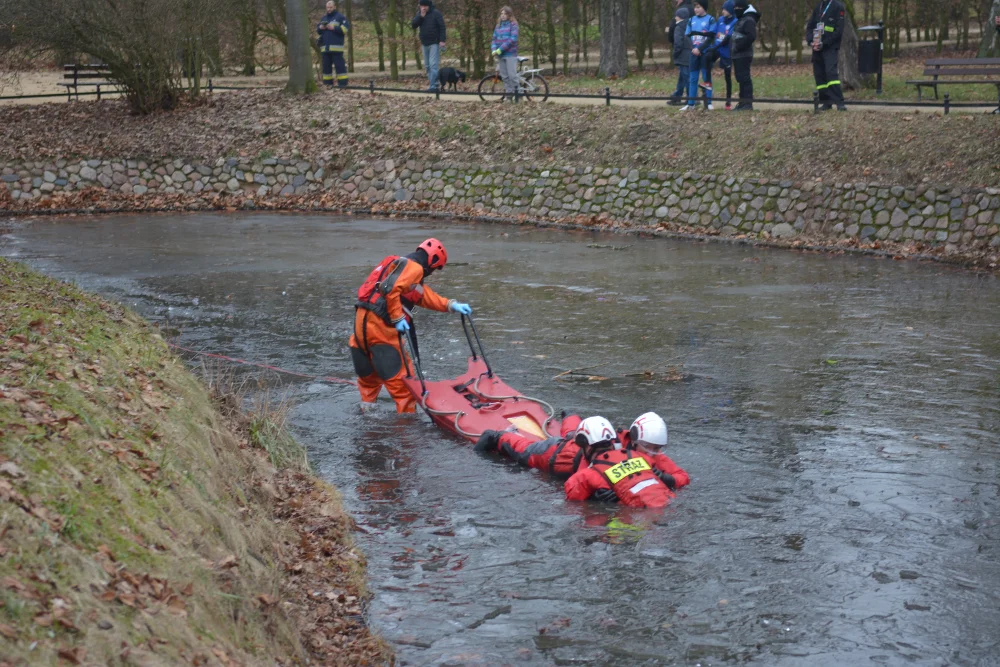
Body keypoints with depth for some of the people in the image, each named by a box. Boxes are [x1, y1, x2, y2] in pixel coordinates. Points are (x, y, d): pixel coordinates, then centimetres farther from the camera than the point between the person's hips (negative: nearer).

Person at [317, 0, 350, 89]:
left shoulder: (340, 17, 2)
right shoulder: (324, 18, 21)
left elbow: (346, 28, -9)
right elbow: (318, 29, 23)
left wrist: (334, 28, -15)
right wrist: (320, 28, 0)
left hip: (336, 47, -6)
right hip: (325, 47, 6)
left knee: (339, 65, -9)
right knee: (326, 65, 7)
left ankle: (343, 83, -8)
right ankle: (328, 83, 13)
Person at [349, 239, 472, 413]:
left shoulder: (402, 264, 24)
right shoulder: (414, 267, -6)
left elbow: (428, 297, 26)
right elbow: (390, 289, -22)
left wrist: (452, 305, 19)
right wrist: (398, 318, -16)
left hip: (363, 321, 10)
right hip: (378, 323, -10)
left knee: (369, 374, 23)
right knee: (399, 377, -3)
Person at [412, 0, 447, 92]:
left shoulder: (436, 13, -9)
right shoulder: (419, 14, 7)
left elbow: (442, 27, -10)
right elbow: (413, 25, -4)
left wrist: (442, 40, -18)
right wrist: (421, 16, -16)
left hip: (434, 43, -6)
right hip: (424, 43, 6)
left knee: (433, 64, -13)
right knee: (427, 65, 11)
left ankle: (433, 85, -14)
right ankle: (434, 82, 20)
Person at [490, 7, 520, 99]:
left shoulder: (513, 25, -3)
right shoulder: (498, 26, 14)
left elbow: (513, 39, -13)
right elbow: (494, 39, 12)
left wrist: (500, 49, -16)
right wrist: (494, 50, -8)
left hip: (510, 54, -6)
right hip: (500, 55, 6)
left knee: (512, 75, -10)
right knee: (504, 76, 6)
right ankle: (509, 96, 10)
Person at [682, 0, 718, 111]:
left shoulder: (710, 20, -2)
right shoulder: (691, 20, 11)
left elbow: (711, 37, -8)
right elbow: (687, 36, 10)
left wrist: (700, 49, -14)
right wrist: (692, 48, -6)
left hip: (706, 53, -4)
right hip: (694, 53, 4)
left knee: (707, 77, 1)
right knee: (693, 78, 4)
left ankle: (708, 102, 5)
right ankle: (691, 103, 6)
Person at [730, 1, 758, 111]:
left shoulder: (749, 20, -11)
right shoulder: (740, 20, 22)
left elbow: (751, 37, -23)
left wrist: (738, 47, -21)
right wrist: (733, 49, 14)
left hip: (743, 55, -10)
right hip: (737, 55, 10)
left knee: (744, 78, -12)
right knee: (741, 78, 12)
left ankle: (747, 103, -13)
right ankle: (743, 102, 17)